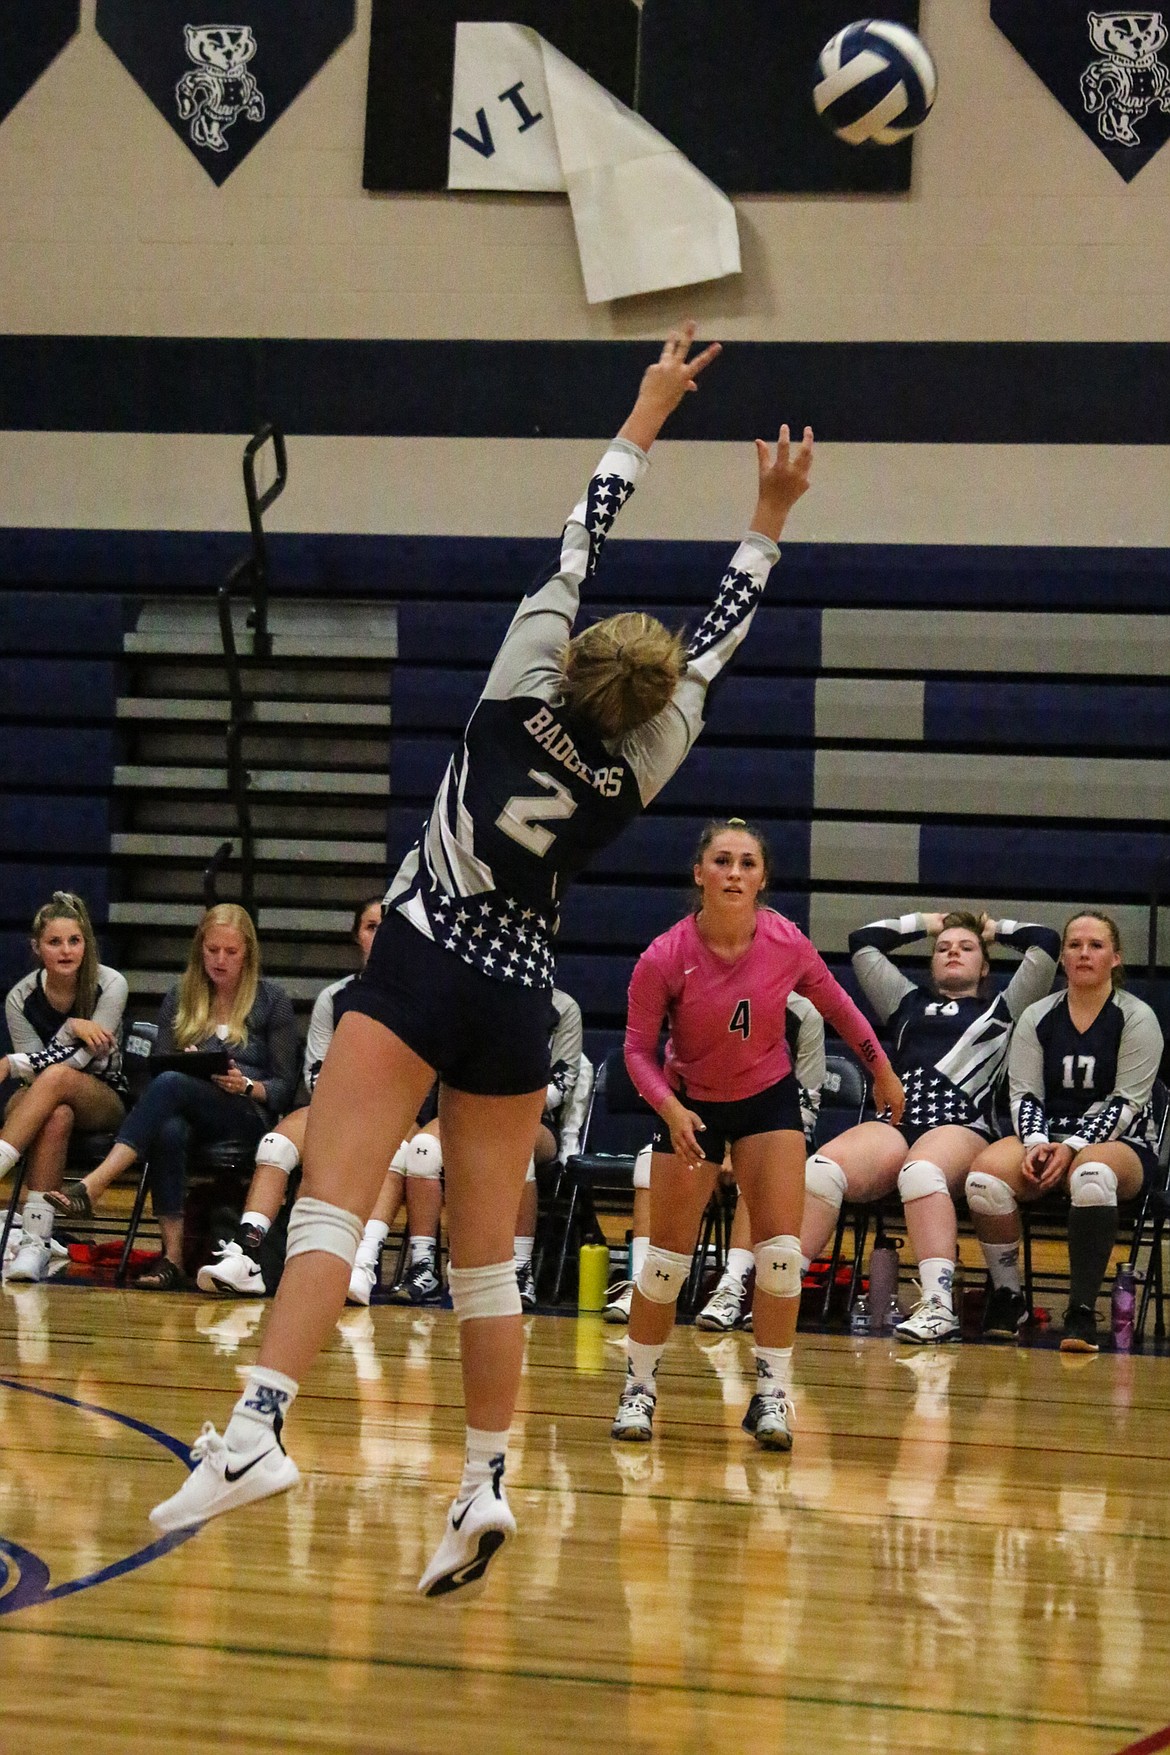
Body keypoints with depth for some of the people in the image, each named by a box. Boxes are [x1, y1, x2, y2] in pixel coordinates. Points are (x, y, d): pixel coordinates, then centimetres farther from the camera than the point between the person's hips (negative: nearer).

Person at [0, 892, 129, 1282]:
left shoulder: (110, 986, -9)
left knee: (57, 1078, -37)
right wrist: (70, 1029, -24)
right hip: (41, 1104, 1)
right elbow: (36, 1075, -9)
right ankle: (36, 1242, -47)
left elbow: (79, 1060, -18)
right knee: (58, 1117, -39)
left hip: (106, 1101, -1)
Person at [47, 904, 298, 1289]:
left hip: (247, 1118, -3)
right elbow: (158, 1065, 13)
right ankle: (171, 1255, -44)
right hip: (188, 1114, 3)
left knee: (170, 1084, -34)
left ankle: (93, 1186, -45)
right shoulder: (181, 997, 18)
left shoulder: (272, 1001, 9)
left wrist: (247, 1086, -15)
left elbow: (284, 1086, 6)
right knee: (168, 1131, -38)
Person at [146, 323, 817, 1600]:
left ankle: (257, 1429, -31)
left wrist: (645, 418, 17)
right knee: (485, 1257, 9)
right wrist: (767, 525, 24)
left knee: (332, 1207, -15)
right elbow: (714, 645, 16)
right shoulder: (637, 772, 3)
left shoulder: (521, 697, -3)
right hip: (513, 1002, 3)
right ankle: (486, 1484, 6)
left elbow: (578, 549, 7)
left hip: (417, 971, -3)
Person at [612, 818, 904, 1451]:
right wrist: (669, 1107, -32)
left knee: (780, 1248, -10)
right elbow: (638, 1048, -15)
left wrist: (883, 1072, 11)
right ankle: (639, 1388, 18)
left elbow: (836, 1004, 1)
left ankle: (772, 1394, -1)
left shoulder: (786, 944, -19)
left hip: (769, 1098, 1)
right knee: (669, 1254, 1)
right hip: (690, 1104, -1)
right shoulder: (665, 958, -25)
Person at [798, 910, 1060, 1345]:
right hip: (895, 1123, 3)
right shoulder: (910, 1003, 36)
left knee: (920, 1171, -41)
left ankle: (939, 1306, -52)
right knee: (820, 1169, -30)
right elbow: (862, 942, 42)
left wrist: (995, 930, 40)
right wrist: (925, 923, 49)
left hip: (963, 1126, -3)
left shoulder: (1004, 1009, 28)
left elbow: (1046, 942, 24)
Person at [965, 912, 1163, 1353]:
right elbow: (1024, 1094, 6)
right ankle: (1008, 1297, -15)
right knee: (985, 1172, -30)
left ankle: (1082, 1312, -39)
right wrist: (1035, 1144, -15)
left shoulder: (1136, 1019, 0)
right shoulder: (1037, 1018, 11)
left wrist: (1072, 1148, -18)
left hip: (1121, 1142, -3)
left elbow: (1127, 1101, -7)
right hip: (1047, 1135, 3)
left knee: (1091, 1175, -42)